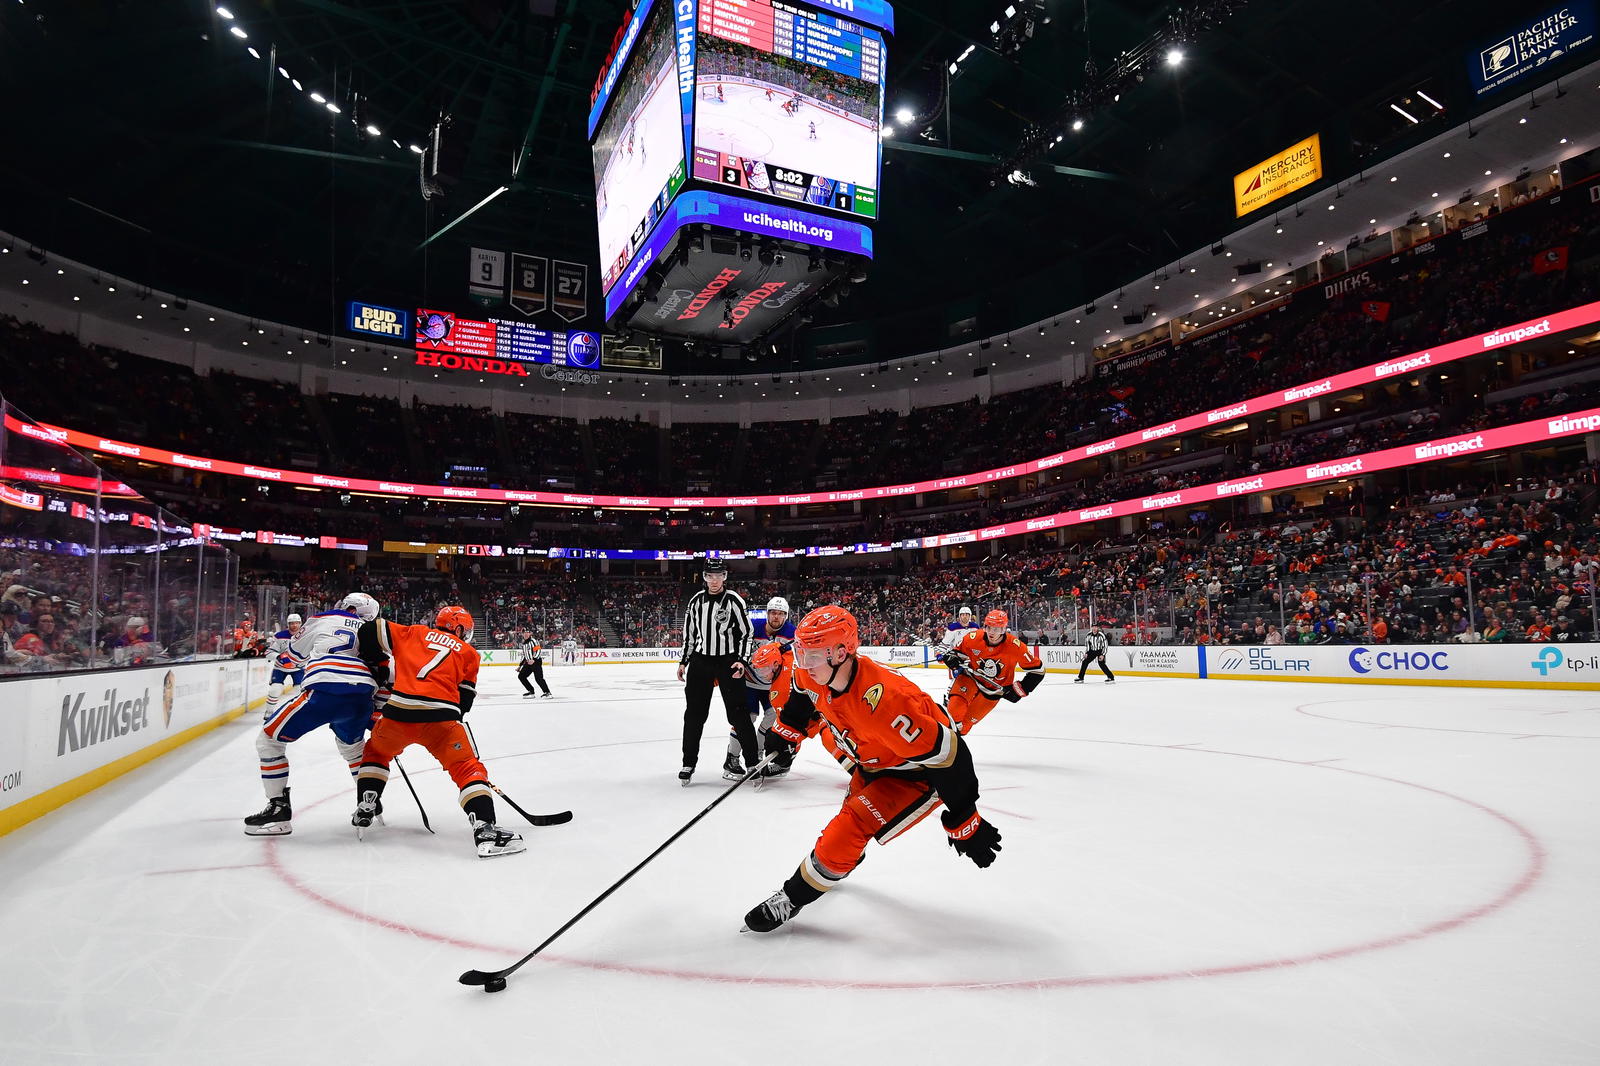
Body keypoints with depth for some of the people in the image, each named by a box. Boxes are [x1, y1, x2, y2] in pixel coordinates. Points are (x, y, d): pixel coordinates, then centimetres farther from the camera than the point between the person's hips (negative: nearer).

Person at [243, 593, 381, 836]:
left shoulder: (321, 620, 21)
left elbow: (295, 653, 36)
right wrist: (379, 707, 30)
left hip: (325, 691, -5)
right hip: (362, 696, 5)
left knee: (269, 738, 14)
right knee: (352, 743, 34)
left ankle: (278, 808, 9)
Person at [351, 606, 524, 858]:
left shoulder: (414, 633, 21)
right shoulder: (468, 652, 18)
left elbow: (372, 631, 16)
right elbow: (464, 698, 13)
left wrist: (378, 668, 26)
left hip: (399, 713, 3)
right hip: (440, 718, -2)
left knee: (375, 753, 33)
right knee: (469, 769, 1)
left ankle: (365, 810, 30)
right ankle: (484, 829, -16)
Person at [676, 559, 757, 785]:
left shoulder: (734, 601, -7)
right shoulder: (696, 600, 6)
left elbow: (746, 631, -4)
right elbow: (689, 632, 14)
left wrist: (741, 660, -13)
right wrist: (684, 661, 12)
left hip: (728, 662, -4)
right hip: (700, 661, 4)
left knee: (738, 712, -4)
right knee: (694, 713, 5)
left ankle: (754, 760, 5)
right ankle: (689, 763, 17)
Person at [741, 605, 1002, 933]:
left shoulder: (882, 700, -43)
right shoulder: (815, 674, -18)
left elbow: (945, 755, -37)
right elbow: (804, 697, 10)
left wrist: (964, 821, -30)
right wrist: (785, 733, 15)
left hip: (918, 773, -8)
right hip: (874, 762, 8)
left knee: (850, 830, -15)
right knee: (853, 809, 29)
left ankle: (793, 897, 5)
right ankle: (848, 858, 61)